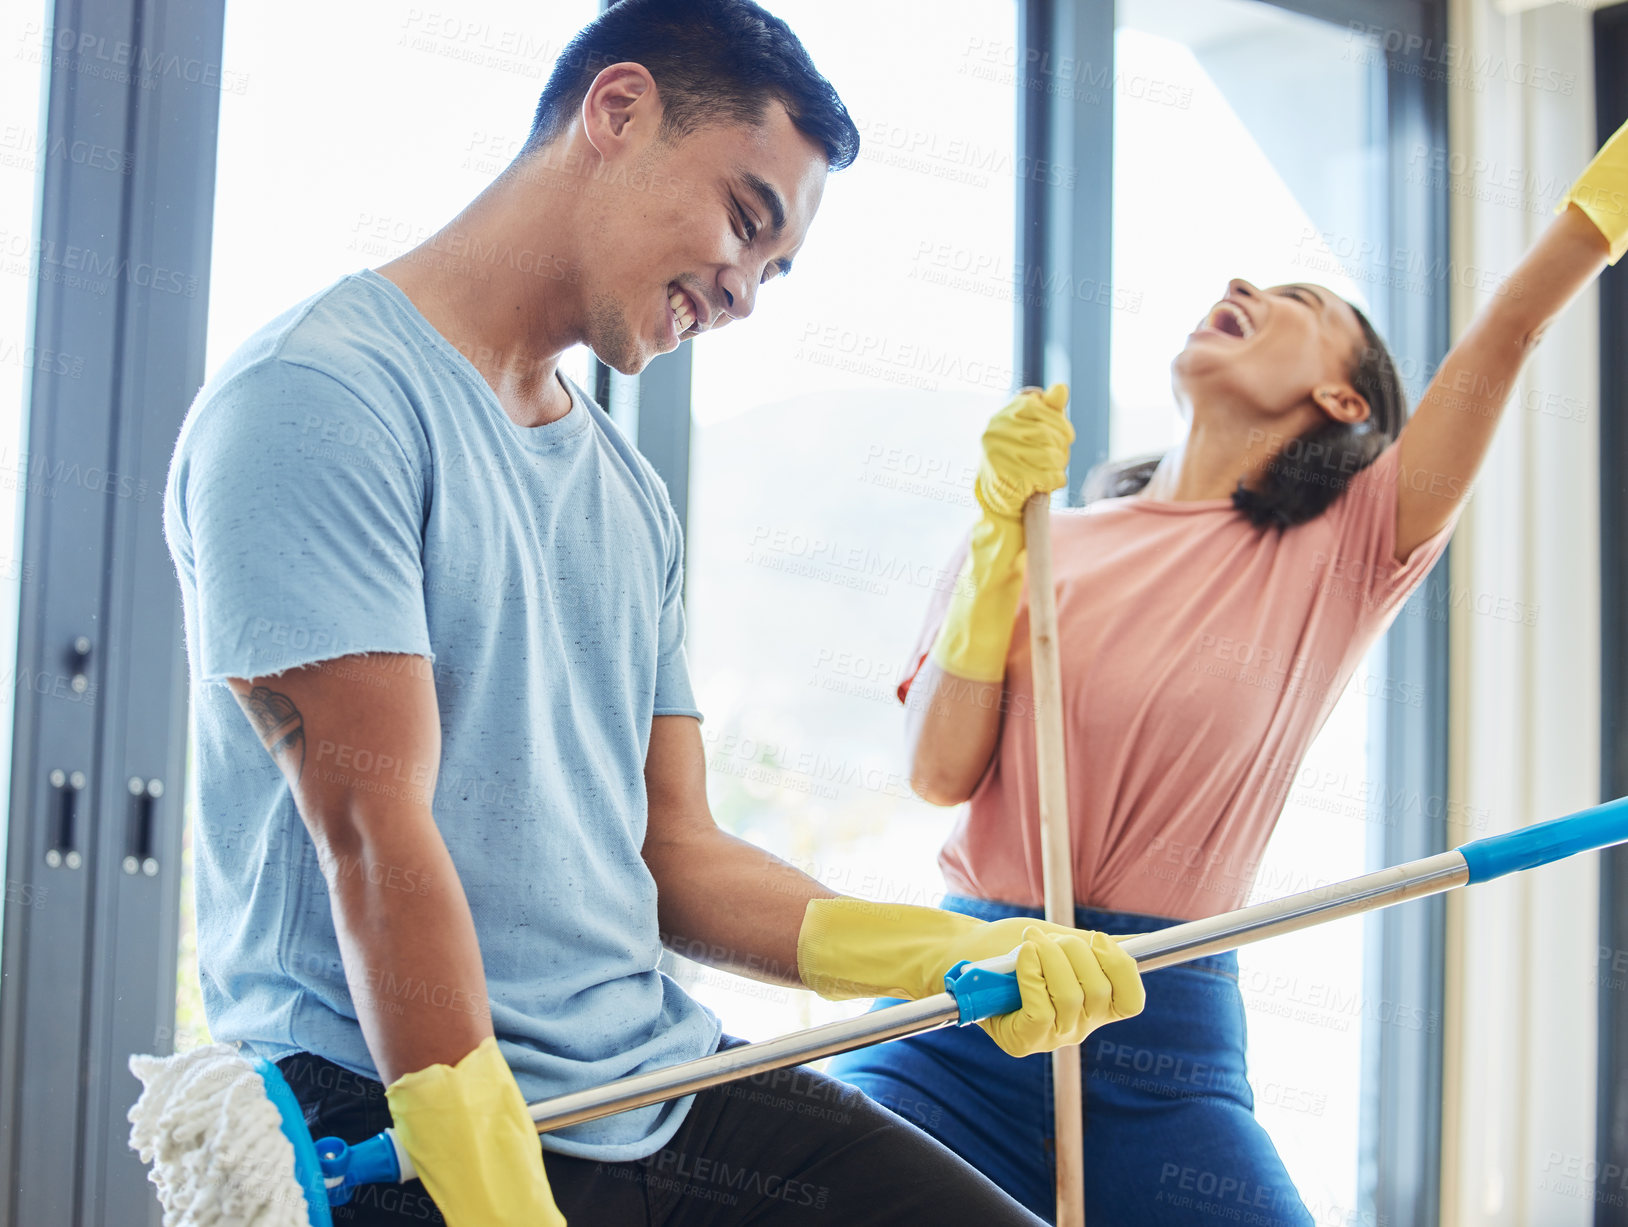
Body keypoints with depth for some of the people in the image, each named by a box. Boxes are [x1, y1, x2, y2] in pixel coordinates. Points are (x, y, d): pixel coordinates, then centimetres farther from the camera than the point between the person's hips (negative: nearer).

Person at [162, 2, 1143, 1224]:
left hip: (666, 1082, 7)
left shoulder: (633, 497, 16)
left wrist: (961, 956, -2)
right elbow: (374, 832, -18)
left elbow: (677, 859, 13)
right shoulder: (324, 400, -10)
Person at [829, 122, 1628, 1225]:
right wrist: (1003, 524, -6)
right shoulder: (1042, 540, 11)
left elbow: (1513, 323, -3)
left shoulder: (1339, 558, 6)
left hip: (1166, 1041, 0)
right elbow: (941, 772, -1)